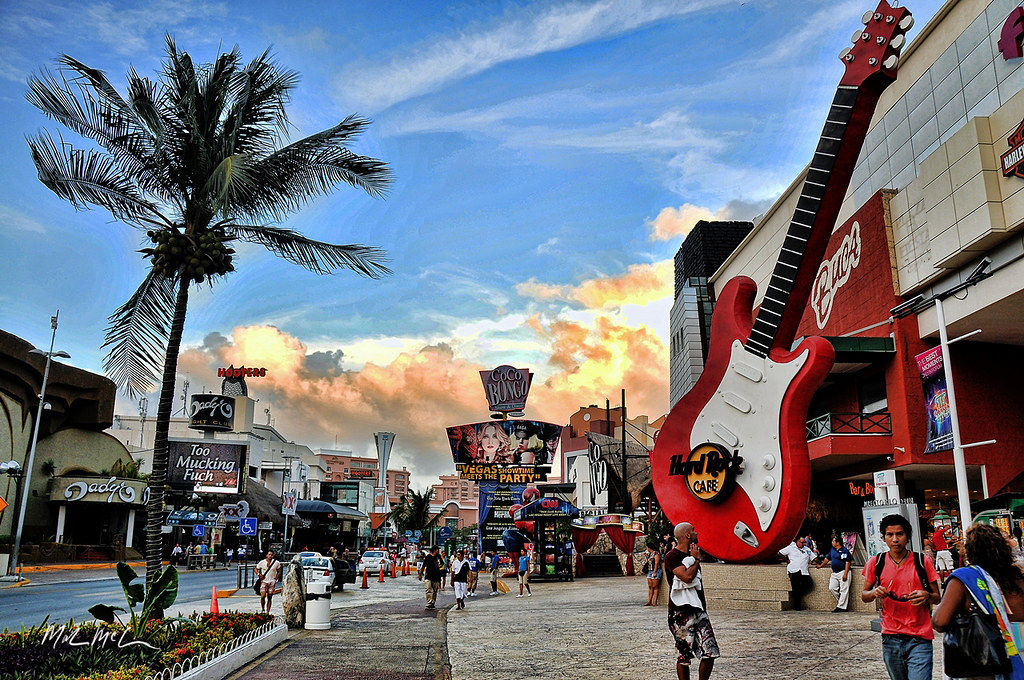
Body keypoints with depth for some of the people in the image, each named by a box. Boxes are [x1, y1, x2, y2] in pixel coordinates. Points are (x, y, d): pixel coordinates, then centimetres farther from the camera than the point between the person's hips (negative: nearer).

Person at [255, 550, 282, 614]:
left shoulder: (276, 563, 0)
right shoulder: (262, 562, -2)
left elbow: (279, 571, 13)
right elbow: (256, 569, 11)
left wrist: (276, 578, 2)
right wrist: (259, 574, -7)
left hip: (272, 582, 1)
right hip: (264, 581, -1)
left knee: (270, 598, 2)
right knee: (263, 596, -15)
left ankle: (268, 612, 10)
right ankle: (262, 609, 8)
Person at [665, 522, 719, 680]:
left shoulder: (692, 554, 17)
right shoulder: (672, 556, -9)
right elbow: (687, 577, -22)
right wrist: (696, 559, -7)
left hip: (699, 611, 7)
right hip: (681, 614, -7)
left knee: (710, 653, 0)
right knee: (683, 657, 0)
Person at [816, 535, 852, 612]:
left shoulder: (845, 550, -9)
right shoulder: (832, 550, 15)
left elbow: (847, 562, -14)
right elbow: (827, 558, 27)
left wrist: (845, 574, -20)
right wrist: (821, 565, 32)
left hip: (843, 572, -8)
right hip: (834, 573, 8)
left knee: (844, 590, -7)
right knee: (832, 588, 3)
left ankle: (841, 606, -6)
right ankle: (840, 601, 17)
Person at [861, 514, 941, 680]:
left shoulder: (923, 562, -1)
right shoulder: (876, 562, 2)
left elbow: (937, 597, 7)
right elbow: (864, 595, 10)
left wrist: (926, 596, -15)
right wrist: (874, 593, -12)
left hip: (920, 639, -2)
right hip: (890, 637, 2)